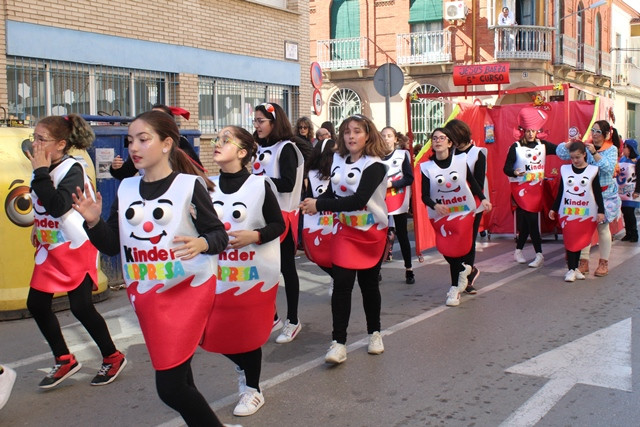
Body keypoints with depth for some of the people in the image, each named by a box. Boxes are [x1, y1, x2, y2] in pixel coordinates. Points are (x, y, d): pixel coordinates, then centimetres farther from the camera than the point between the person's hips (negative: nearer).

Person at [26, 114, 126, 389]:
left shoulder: (72, 169, -18)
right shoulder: (46, 169, 3)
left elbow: (57, 207, -32)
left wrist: (40, 172, -27)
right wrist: (37, 227, 16)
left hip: (76, 246, -8)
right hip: (49, 247, 8)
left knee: (81, 307, -5)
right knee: (36, 304, 4)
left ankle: (112, 358, 16)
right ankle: (65, 361, 19)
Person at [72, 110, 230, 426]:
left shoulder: (190, 185, -7)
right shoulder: (126, 189, 7)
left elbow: (219, 235, -7)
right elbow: (112, 246, 8)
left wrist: (201, 243, -27)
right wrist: (94, 222, -9)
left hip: (188, 288, -5)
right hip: (145, 293, 5)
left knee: (170, 387, -10)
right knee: (176, 380, 13)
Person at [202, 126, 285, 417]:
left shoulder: (259, 185, -9)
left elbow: (278, 225, -6)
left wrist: (254, 236, -22)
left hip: (254, 273, -4)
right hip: (219, 273, 4)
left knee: (248, 333, 5)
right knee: (216, 333, 6)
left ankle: (253, 389, 28)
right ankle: (243, 367, 37)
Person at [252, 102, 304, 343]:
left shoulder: (286, 149, -10)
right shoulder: (260, 148, 11)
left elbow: (288, 184, -19)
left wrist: (259, 180, -20)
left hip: (282, 215, -7)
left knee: (286, 268, 3)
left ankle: (293, 320, 15)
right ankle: (271, 317, 25)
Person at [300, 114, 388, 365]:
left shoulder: (374, 166, -14)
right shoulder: (338, 160, 3)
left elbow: (358, 200, -25)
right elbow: (332, 192, 12)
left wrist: (319, 205, -24)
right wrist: (315, 204, -11)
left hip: (372, 231, -3)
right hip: (345, 231, 3)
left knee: (368, 283, 10)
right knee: (341, 283, -8)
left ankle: (374, 332, 31)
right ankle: (338, 342, -3)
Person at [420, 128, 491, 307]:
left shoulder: (461, 160, -5)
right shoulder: (427, 167, -6)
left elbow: (473, 183, 4)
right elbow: (425, 196, -8)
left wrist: (483, 199, -11)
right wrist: (435, 206, -28)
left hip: (463, 211, 0)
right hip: (440, 215, 0)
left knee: (461, 247, -6)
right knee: (447, 249, -3)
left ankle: (455, 287, 17)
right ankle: (463, 269, 28)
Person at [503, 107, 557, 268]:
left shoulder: (543, 145, 5)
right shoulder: (515, 147, -7)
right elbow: (506, 168, -10)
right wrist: (515, 172, -29)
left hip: (536, 188, 4)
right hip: (521, 188, -4)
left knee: (527, 220, 7)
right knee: (532, 220, -8)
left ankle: (518, 251, 21)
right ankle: (539, 255, -4)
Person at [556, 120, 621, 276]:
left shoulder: (611, 149, -1)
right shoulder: (584, 146, 3)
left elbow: (609, 168, -18)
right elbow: (561, 152, -1)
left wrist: (594, 153, -25)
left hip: (604, 194, -2)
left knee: (602, 227, 6)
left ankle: (604, 263, 17)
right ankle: (584, 261, 10)